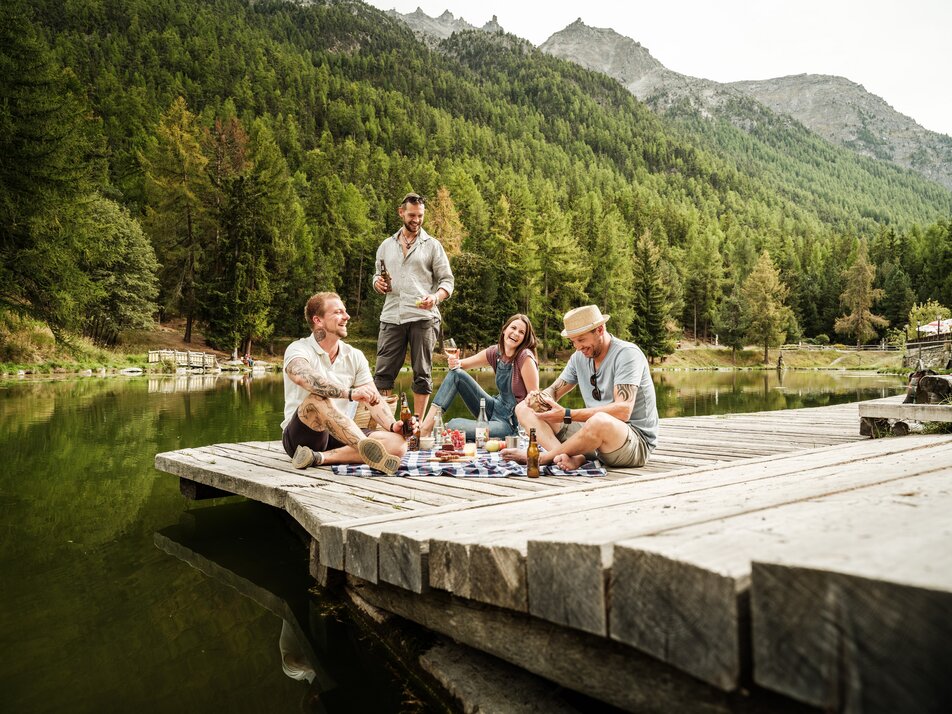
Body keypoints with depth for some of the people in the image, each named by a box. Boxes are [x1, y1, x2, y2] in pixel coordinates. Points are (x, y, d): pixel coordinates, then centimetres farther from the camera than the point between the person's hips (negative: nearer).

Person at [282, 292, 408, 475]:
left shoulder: (355, 356, 9)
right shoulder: (298, 349, -7)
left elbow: (374, 400, 1)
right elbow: (304, 378, -31)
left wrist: (393, 425, -19)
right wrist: (350, 393, -45)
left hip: (342, 437, 5)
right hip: (302, 437, -5)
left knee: (398, 442, -19)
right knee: (317, 399, -36)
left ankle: (319, 457, -25)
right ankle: (370, 451, -47)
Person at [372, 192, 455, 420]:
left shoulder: (432, 245, 8)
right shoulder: (386, 245, 18)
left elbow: (447, 280, 3)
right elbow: (377, 275, 26)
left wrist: (436, 297, -18)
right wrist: (377, 283, 1)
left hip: (423, 317, -2)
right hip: (391, 316, 3)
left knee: (422, 374, 0)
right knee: (383, 373, -3)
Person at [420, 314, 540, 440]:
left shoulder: (525, 357, -19)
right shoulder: (495, 352, 0)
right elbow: (462, 364, 9)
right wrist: (456, 363, -14)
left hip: (511, 423, -7)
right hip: (496, 409, 7)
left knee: (453, 426, -26)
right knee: (456, 373, -6)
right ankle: (426, 426, -10)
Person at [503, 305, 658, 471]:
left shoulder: (627, 353, -14)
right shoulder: (579, 357, 9)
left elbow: (623, 411, -26)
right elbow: (553, 391, 14)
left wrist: (567, 415, -28)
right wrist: (539, 397, -13)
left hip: (637, 440, -7)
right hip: (595, 432, 7)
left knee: (601, 421, -44)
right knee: (524, 409, -1)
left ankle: (542, 458, -18)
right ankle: (574, 458, -26)